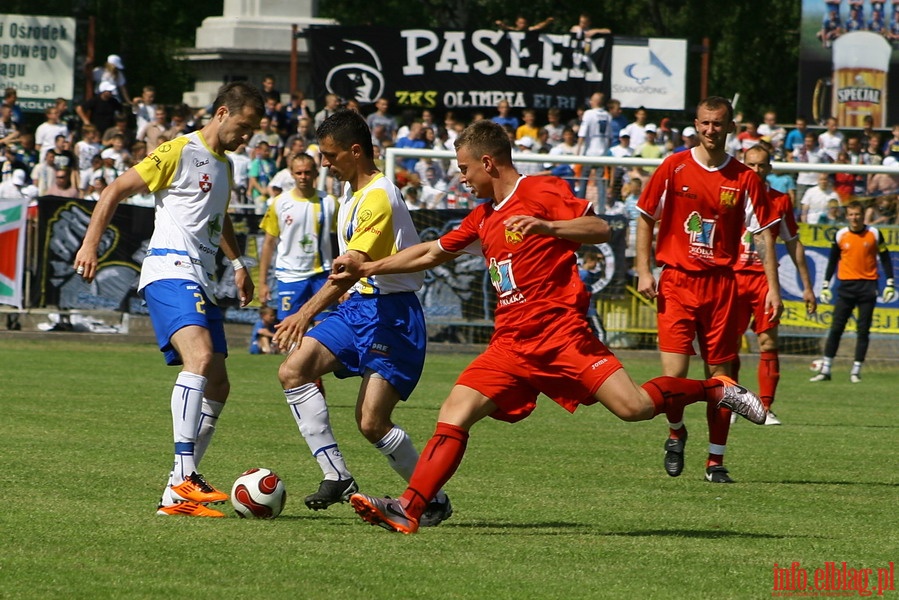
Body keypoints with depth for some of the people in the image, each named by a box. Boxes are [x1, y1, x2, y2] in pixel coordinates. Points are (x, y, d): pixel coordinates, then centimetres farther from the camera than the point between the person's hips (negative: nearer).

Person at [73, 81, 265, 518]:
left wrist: (237, 262, 30)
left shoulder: (224, 166, 23)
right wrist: (90, 244, -15)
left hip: (201, 281, 10)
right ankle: (184, 475, -39)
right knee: (201, 355, -30)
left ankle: (177, 494, 12)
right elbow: (115, 191, -6)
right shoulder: (180, 152, -4)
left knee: (217, 387, 7)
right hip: (171, 271, -10)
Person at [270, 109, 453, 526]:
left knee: (372, 423, -12)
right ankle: (337, 476, -10)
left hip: (390, 314, -9)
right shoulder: (351, 191, 13)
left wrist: (308, 312, -39)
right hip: (356, 305, 9)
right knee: (293, 371, -9)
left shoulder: (378, 197, -18)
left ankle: (434, 499, 6)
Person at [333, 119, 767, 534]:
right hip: (511, 344, 7)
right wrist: (367, 269, 31)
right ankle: (408, 510, -14)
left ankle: (714, 390, 3)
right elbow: (431, 253, 33)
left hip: (561, 332, -7)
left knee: (633, 407, -20)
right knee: (453, 415, -9)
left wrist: (546, 226, -28)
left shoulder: (541, 191, -2)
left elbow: (601, 230, -13)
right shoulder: (483, 218, 22)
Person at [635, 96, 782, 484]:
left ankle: (715, 462, 11)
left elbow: (763, 234, 4)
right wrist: (644, 272, -2)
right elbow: (646, 219, 6)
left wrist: (773, 287, -3)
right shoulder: (674, 168, 1)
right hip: (676, 281, -1)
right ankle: (676, 433, 19)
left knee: (720, 374, 2)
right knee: (674, 373, -11)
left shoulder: (744, 178, 3)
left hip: (721, 283, 1)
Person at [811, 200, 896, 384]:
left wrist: (890, 284, 1)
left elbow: (885, 258, 7)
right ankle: (825, 370, -4)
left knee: (863, 331, 0)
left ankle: (856, 371, 7)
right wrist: (825, 286, 8)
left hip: (868, 286, -1)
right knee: (836, 328, -5)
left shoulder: (874, 234, 1)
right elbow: (833, 260, 13)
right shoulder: (840, 235, 4)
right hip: (846, 285, 1)